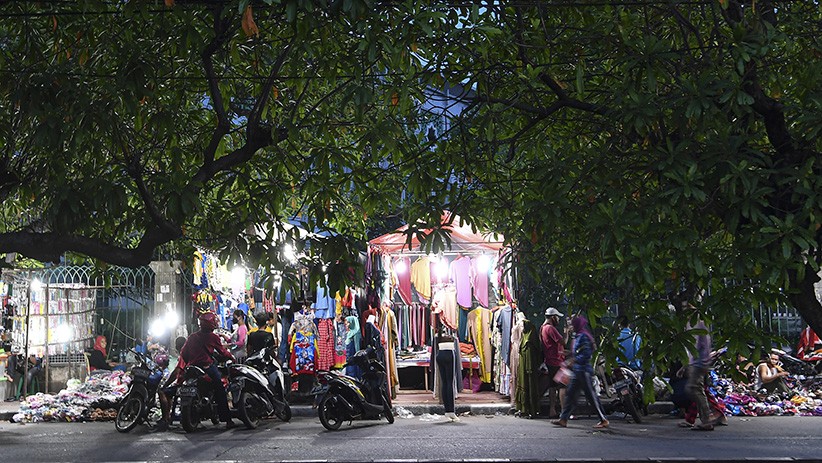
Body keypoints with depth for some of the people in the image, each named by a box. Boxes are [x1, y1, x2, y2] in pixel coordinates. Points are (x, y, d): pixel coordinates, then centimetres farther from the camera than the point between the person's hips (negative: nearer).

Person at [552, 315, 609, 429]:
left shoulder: (583, 336, -15)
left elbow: (586, 354, -21)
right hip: (577, 371, 10)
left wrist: (572, 361, -20)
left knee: (591, 395, -4)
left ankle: (604, 420, 4)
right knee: (570, 393, 7)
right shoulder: (578, 336, 15)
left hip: (583, 370, -10)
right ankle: (563, 419, 8)